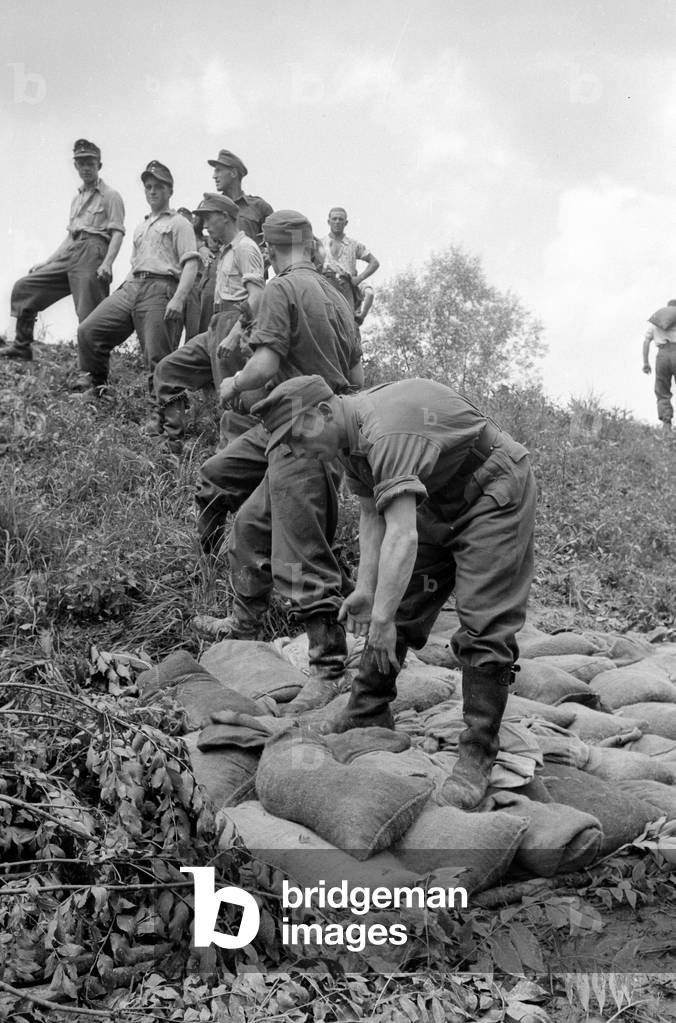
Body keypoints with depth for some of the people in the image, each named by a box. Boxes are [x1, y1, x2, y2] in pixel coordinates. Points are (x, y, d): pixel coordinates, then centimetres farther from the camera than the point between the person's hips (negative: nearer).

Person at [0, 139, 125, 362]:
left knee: (90, 318, -13)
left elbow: (117, 232, -8)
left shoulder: (110, 196, 3)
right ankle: (22, 346, 7)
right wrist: (46, 262, 24)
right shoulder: (78, 197, 25)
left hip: (92, 253, -8)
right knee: (24, 287, 3)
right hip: (68, 253, 8)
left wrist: (107, 263, -23)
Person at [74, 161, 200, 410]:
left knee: (157, 357, -10)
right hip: (131, 287, 7)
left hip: (161, 289, -7)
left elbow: (190, 264, -6)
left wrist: (178, 299, -20)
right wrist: (120, 291, 19)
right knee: (88, 330, -5)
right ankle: (93, 387, 6)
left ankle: (162, 411, -1)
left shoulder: (178, 223, 6)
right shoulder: (141, 227, 29)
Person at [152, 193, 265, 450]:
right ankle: (172, 436, 6)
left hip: (235, 323, -10)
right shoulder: (225, 251, 25)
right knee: (168, 369, 7)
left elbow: (257, 296, -19)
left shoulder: (245, 248, -7)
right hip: (217, 328, 10)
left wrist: (235, 334, -27)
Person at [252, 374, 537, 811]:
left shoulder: (387, 433, -35)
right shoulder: (350, 434, -3)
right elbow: (373, 515, 3)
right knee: (399, 606, 9)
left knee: (484, 627, -13)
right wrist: (365, 588, -4)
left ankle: (478, 757, -6)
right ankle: (367, 716, 22)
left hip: (494, 493, -9)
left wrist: (382, 619, -39)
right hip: (438, 503, 9)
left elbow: (402, 537, -40)